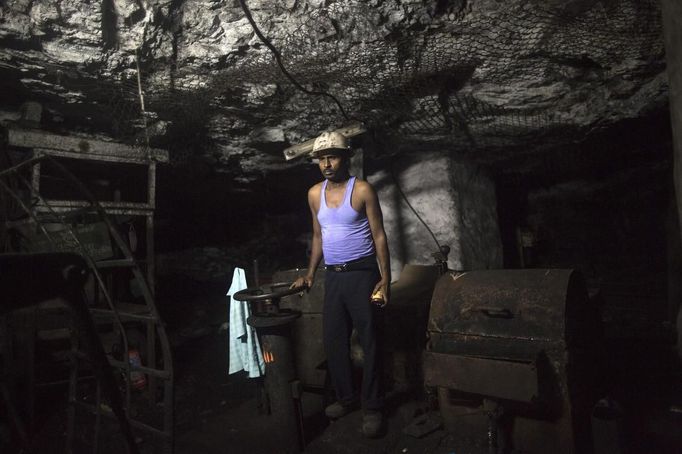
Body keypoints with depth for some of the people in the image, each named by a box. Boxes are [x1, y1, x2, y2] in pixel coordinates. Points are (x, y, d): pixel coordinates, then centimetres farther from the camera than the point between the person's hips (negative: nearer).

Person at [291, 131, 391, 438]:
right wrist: (310, 274, 13)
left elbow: (379, 236, -8)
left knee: (368, 341, 0)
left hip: (361, 274, -5)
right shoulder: (314, 194, 8)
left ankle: (372, 408, 14)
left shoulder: (362, 190, -8)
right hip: (332, 275, 6)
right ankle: (346, 398, 28)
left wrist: (385, 279, -14)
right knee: (333, 341, 10)